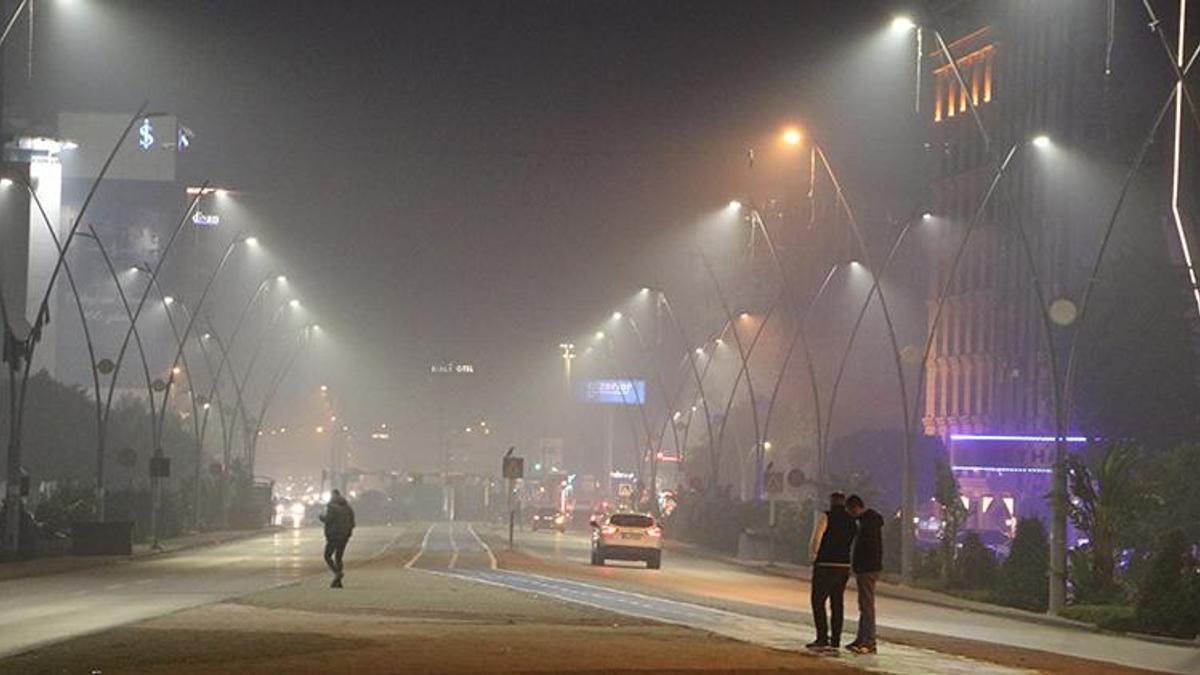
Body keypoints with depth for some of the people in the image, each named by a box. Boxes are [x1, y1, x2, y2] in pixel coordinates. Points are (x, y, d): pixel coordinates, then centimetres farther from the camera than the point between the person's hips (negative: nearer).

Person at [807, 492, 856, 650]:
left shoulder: (825, 517, -9)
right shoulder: (852, 521, 7)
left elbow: (815, 541, -12)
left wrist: (814, 555, 6)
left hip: (825, 565, -6)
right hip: (844, 566, 6)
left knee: (818, 601, 2)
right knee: (837, 603, 12)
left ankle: (822, 637, -7)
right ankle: (835, 639, 13)